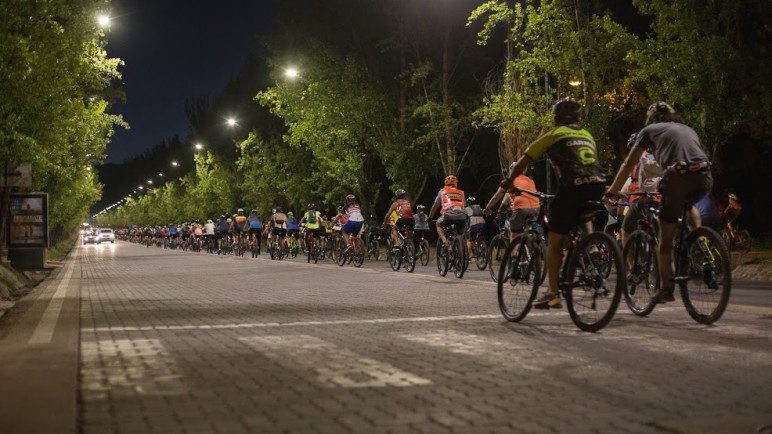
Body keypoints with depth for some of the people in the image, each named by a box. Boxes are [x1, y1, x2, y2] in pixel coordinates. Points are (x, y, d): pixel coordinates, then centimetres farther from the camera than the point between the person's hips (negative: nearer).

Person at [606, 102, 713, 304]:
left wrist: (613, 190, 28)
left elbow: (628, 164, 20)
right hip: (704, 177, 4)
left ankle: (666, 289, 13)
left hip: (677, 177, -4)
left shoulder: (649, 130, 21)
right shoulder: (688, 129, 33)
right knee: (689, 204, 39)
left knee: (666, 239, 9)